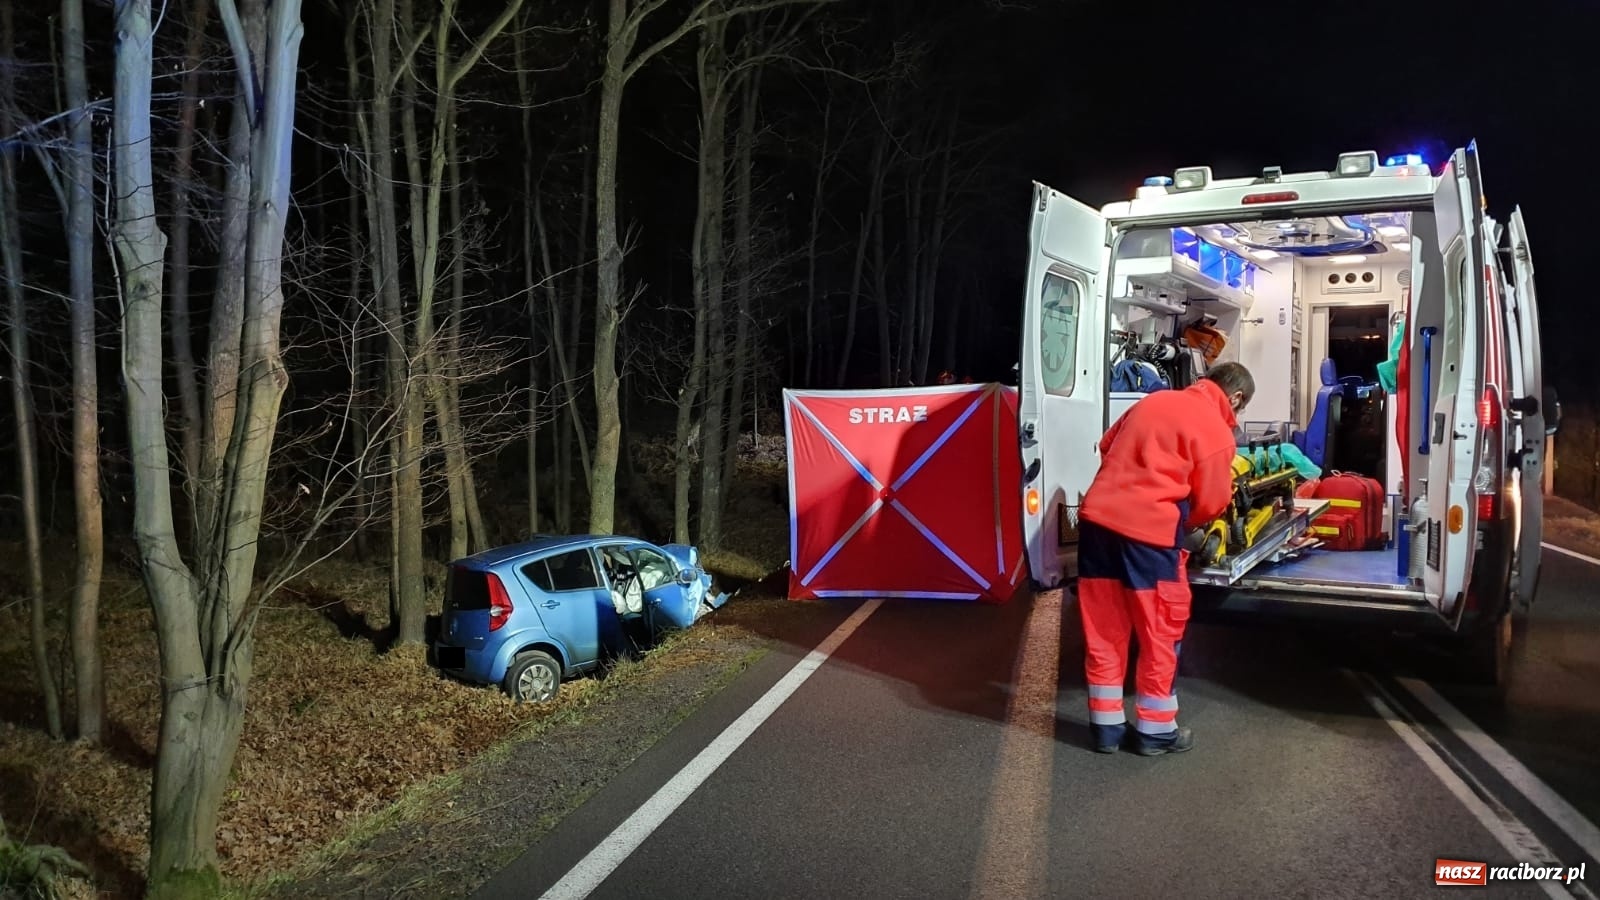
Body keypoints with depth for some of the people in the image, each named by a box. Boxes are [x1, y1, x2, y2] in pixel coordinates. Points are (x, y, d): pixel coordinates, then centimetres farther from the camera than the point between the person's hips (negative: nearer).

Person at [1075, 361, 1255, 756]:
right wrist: (1180, 523, 22)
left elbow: (1107, 447, 25)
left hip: (1097, 517, 6)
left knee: (1104, 630, 14)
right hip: (1148, 531, -6)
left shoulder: (1154, 400, 17)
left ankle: (1107, 725, 23)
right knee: (1160, 633, 11)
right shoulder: (1216, 431, -2)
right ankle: (1155, 729, 22)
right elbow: (1211, 502, 3)